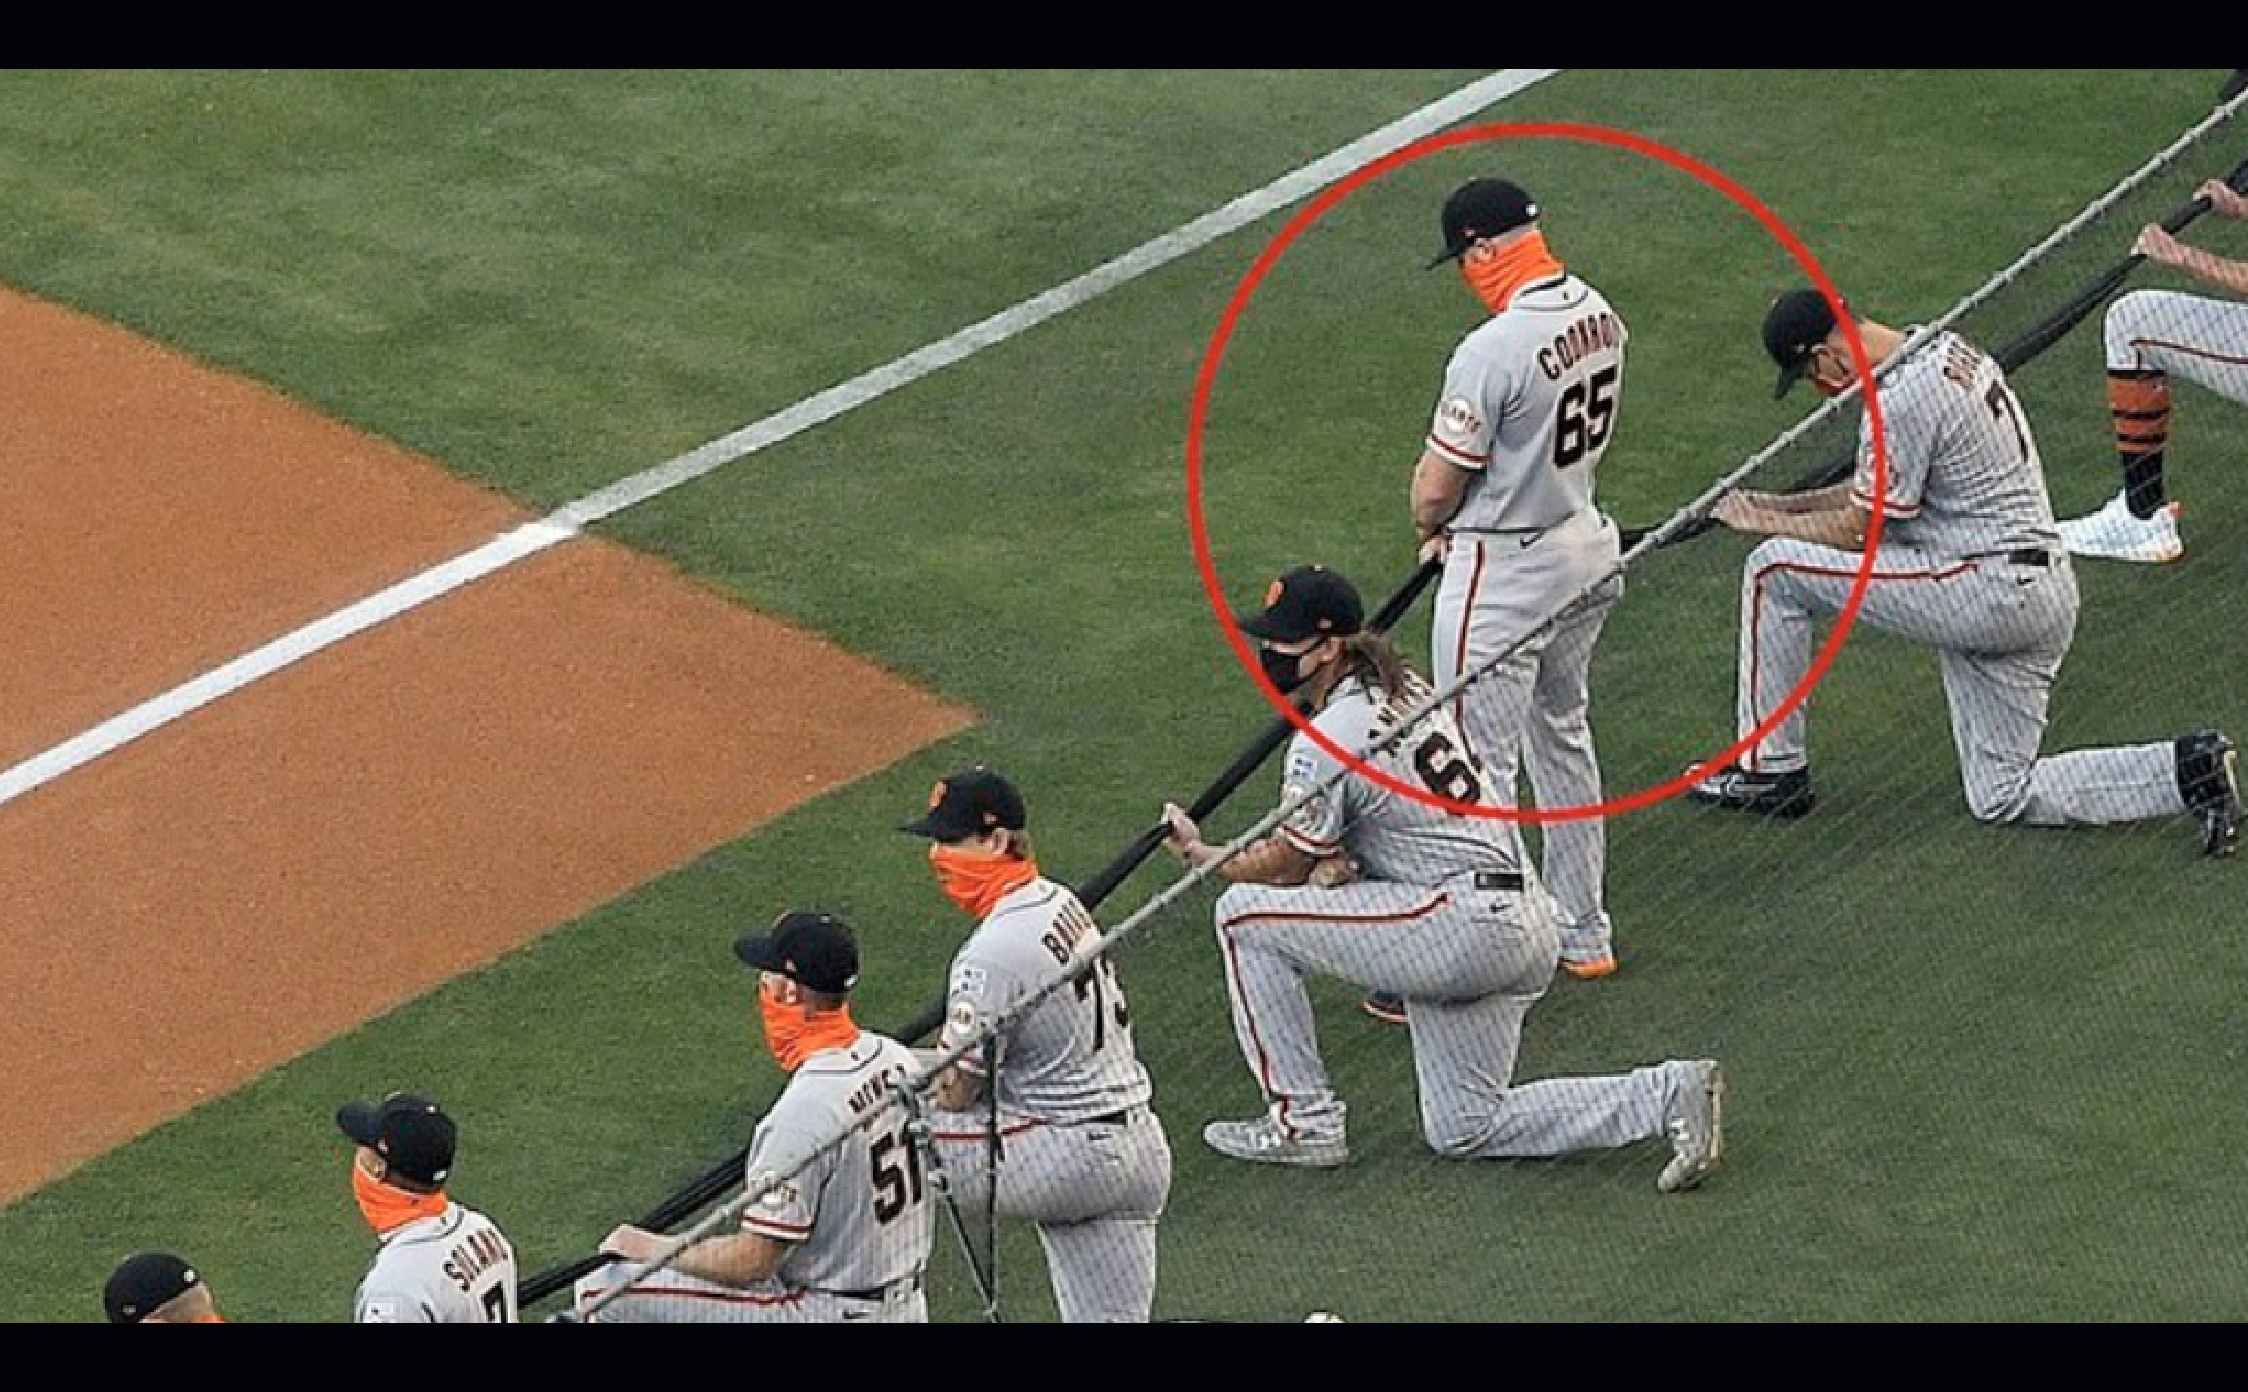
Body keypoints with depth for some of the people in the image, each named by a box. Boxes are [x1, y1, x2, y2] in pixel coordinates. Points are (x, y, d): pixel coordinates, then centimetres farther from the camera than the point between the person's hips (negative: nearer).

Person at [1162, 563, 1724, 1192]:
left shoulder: (1326, 738, -14)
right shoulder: (1408, 687, 13)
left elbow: (1287, 863, -3)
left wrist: (1202, 855, 15)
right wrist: (1341, 857, 5)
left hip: (1464, 924, -10)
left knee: (1246, 911, -4)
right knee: (1463, 1133, 15)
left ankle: (1303, 1121, 0)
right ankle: (1670, 1093, 6)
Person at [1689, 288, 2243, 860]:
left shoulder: (1900, 398, -17)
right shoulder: (1948, 349, 14)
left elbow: (1859, 531, -11)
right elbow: (1878, 487, 24)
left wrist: (1765, 521, 4)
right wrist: (1778, 504, 20)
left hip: (1985, 591, -10)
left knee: (1774, 568, -3)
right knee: (2003, 798, 14)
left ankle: (1771, 770, 5)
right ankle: (2189, 769, 2)